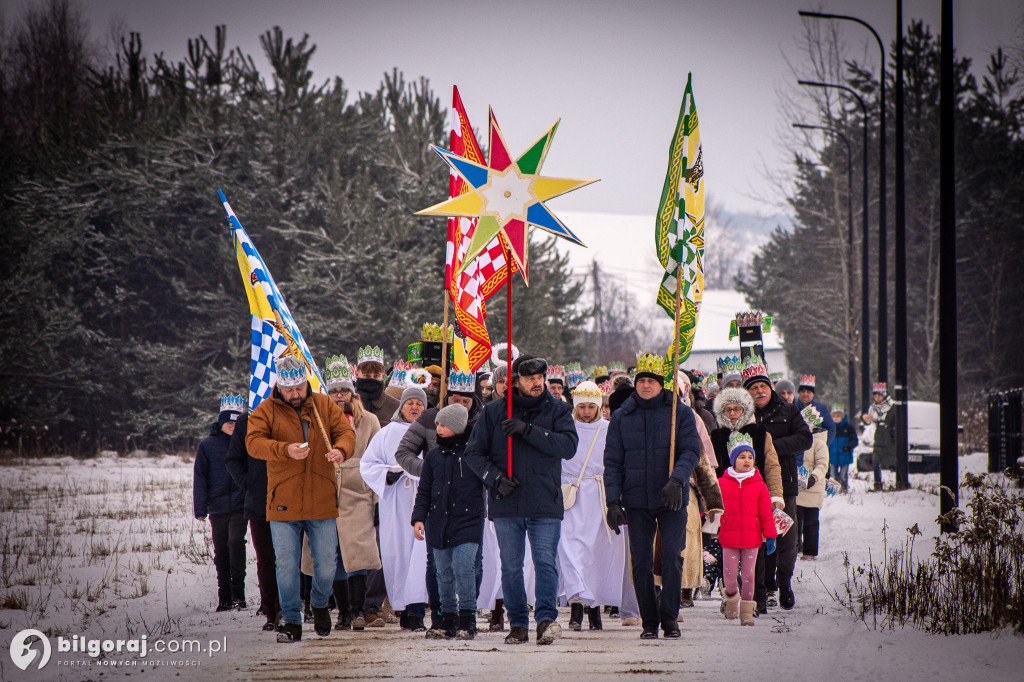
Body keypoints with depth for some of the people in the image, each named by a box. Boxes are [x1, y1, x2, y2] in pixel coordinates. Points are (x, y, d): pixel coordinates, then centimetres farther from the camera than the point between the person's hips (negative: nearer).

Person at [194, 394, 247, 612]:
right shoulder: (208, 445, 4)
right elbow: (200, 477, 5)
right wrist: (200, 508, 0)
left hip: (240, 506, -1)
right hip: (217, 507, 1)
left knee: (236, 543, -16)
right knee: (221, 552, 5)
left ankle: (238, 595, -12)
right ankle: (224, 598, 14)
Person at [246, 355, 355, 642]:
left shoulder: (325, 406, 8)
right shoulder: (265, 411, 1)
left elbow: (346, 432, 3)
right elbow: (254, 442, -12)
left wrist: (341, 450, -22)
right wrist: (286, 450, -29)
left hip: (322, 503, 1)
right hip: (283, 505, -1)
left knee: (326, 563, 5)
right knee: (286, 565, -1)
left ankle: (320, 605, 33)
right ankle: (292, 621, 11)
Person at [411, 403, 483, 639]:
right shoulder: (433, 455, 11)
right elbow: (424, 491, 14)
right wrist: (419, 517, 2)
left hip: (468, 521, -4)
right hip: (439, 522, 5)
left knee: (463, 567, -17)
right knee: (444, 573, 7)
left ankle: (467, 619, -12)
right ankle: (449, 619, 16)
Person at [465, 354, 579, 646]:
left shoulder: (556, 410, 5)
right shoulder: (494, 412, 6)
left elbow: (569, 446, -10)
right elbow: (474, 452, 8)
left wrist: (529, 430, -18)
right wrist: (494, 477, -8)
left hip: (545, 503, -1)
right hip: (506, 503, 1)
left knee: (546, 562, -10)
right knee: (511, 566, 4)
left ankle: (547, 618, -12)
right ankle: (518, 624, 11)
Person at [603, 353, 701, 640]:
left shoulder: (681, 414, 3)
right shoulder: (621, 417, 7)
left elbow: (691, 451, -4)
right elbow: (613, 462, 7)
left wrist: (677, 479, -23)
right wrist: (613, 502, -3)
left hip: (672, 500, -2)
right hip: (636, 501, 2)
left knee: (672, 556, -12)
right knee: (641, 562, 0)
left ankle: (669, 617, 0)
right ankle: (649, 621, 10)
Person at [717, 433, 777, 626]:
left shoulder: (759, 486, 4)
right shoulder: (721, 484, 3)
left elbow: (766, 514, 6)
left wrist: (770, 536, 3)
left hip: (752, 538, 0)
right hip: (729, 538, 0)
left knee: (748, 574, 0)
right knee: (729, 575, 0)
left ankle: (747, 610, 10)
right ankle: (732, 596, 30)